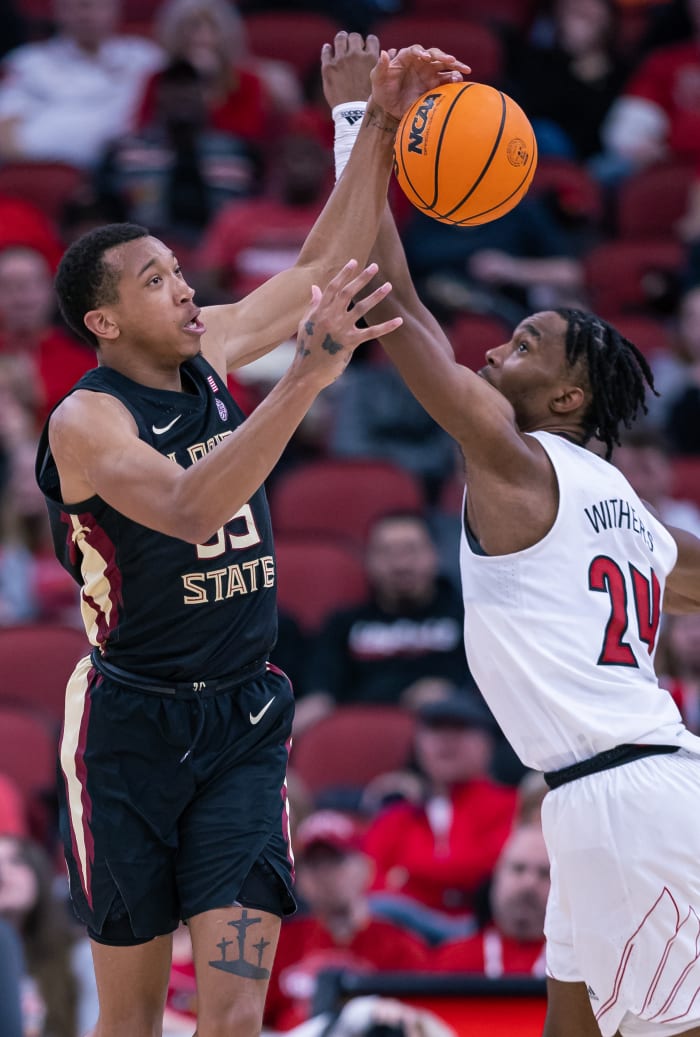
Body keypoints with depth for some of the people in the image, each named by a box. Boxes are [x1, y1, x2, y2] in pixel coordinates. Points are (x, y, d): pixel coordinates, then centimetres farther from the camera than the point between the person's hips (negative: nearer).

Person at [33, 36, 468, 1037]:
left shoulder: (209, 354, 6)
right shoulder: (86, 420, -15)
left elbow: (321, 269, 14)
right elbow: (189, 509, -32)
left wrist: (382, 125, 4)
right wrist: (308, 376, -40)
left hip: (244, 721, 5)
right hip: (133, 727, -5)